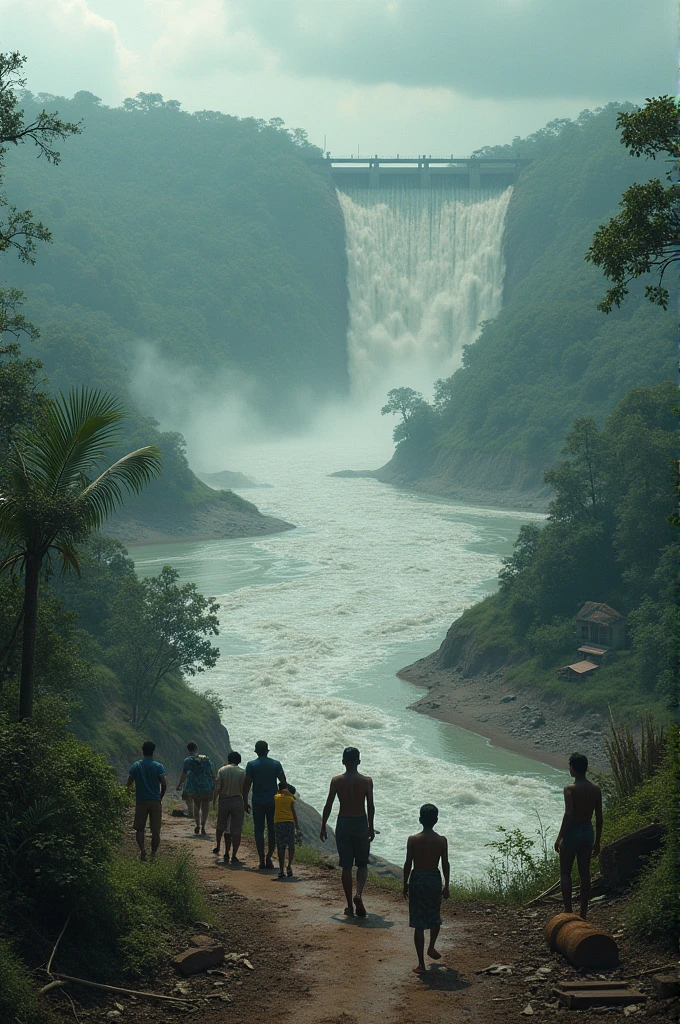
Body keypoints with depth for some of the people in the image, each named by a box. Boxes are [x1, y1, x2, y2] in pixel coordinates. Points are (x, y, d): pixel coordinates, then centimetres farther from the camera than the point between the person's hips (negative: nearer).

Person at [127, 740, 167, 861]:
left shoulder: (136, 766, 2)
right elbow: (164, 784, -9)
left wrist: (129, 788, 28)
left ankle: (142, 849, -15)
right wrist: (160, 797, 6)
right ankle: (153, 854, 5)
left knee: (139, 829, 8)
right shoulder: (158, 766, -4)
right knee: (155, 831, 7)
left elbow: (129, 783, 5)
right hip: (155, 801, -1)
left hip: (141, 802, 1)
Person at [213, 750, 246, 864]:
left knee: (221, 826, 23)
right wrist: (245, 804, 12)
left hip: (223, 801, 2)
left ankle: (217, 846, 39)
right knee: (236, 831, 0)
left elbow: (217, 788, -5)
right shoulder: (242, 772, -3)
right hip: (237, 801, -2)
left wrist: (214, 799, 7)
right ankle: (234, 856, -1)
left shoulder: (222, 770, -2)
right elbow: (244, 790, -2)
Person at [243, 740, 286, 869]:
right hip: (273, 801, 1)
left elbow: (246, 784, -7)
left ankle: (262, 860, 1)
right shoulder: (276, 764, 0)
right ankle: (269, 857, -2)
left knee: (259, 831, 5)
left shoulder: (251, 765, -4)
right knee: (272, 830, 9)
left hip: (258, 802, -1)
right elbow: (283, 782, -1)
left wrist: (245, 802, 1)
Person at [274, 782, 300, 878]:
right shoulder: (291, 799, 5)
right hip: (289, 822, -2)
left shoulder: (276, 797, 10)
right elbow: (294, 813, 3)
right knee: (291, 846, 6)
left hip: (277, 823, 2)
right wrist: (297, 827, 8)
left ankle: (281, 870, 2)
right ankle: (290, 864, -16)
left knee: (280, 847, 5)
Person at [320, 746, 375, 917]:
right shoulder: (367, 781, -6)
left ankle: (350, 906, 9)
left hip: (343, 824, 0)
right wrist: (371, 827, 7)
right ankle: (359, 894, -13)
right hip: (361, 824, 0)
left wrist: (323, 826, 6)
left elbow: (328, 806, -3)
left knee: (346, 866, 8)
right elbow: (370, 806, -5)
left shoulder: (336, 781, -5)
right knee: (362, 864, 13)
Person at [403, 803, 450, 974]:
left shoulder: (413, 840, -9)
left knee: (418, 924, 2)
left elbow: (408, 864, -5)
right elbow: (445, 864, -1)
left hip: (417, 880, -2)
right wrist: (446, 886, 9)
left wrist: (405, 884, 7)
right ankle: (431, 947, 46)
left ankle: (421, 963, 1)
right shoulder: (442, 840, -6)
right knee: (435, 918, 26)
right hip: (434, 880, 2)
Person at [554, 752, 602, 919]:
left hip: (572, 832, -5)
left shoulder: (570, 789, -15)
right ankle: (583, 914, 14)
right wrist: (597, 841, 13)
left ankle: (568, 912, -1)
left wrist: (559, 838, -15)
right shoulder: (596, 789, 2)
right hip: (588, 832, 6)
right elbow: (599, 818, 5)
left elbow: (568, 815, -23)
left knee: (565, 874, 5)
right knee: (585, 874, 10)